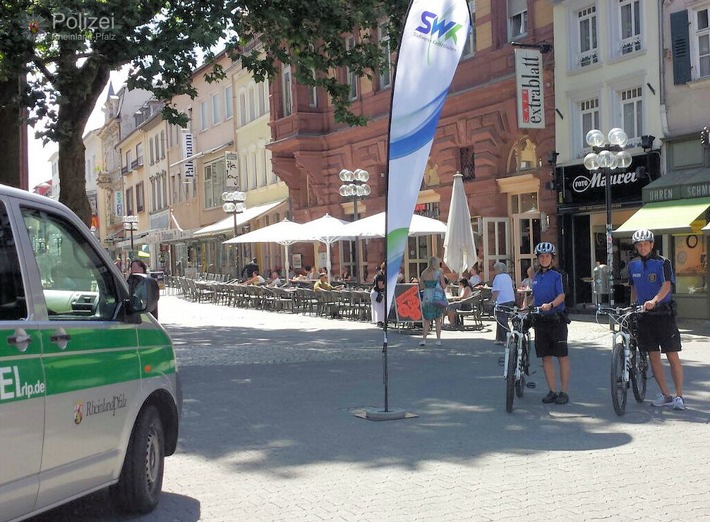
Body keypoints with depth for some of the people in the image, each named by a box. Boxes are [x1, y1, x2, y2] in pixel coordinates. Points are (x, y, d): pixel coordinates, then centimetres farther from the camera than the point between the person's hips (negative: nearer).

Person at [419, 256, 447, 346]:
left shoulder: (424, 273, 1)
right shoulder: (439, 273, -6)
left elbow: (421, 287, 3)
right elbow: (443, 286, -5)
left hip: (427, 298, 1)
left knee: (426, 320, 9)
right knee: (438, 320, 10)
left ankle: (424, 339, -2)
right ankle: (438, 340, 9)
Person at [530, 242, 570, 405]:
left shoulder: (558, 275, -4)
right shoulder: (536, 276, 15)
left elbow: (562, 295, -16)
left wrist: (550, 305, -33)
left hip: (556, 319, -6)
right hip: (540, 319, 6)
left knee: (562, 356, -2)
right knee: (545, 357, 5)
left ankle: (564, 392, 3)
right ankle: (552, 391, 11)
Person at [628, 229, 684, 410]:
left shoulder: (662, 263, -7)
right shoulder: (633, 264, 9)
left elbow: (667, 286, -20)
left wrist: (654, 300, -36)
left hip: (663, 314, -5)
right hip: (644, 315, 5)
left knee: (672, 356, -4)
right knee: (653, 357, 6)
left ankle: (679, 396, 3)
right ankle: (665, 395, 15)